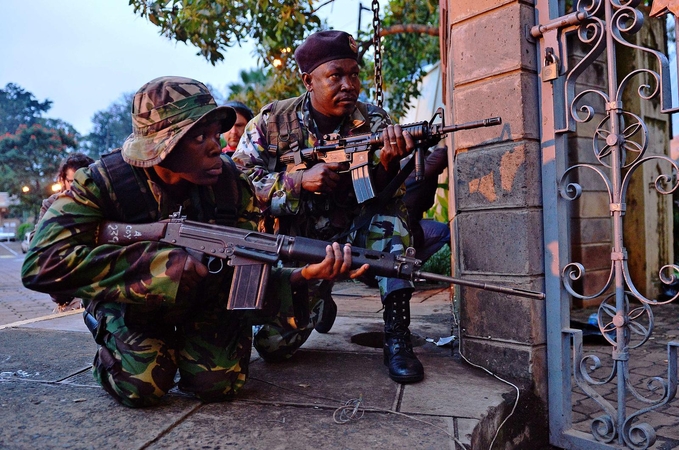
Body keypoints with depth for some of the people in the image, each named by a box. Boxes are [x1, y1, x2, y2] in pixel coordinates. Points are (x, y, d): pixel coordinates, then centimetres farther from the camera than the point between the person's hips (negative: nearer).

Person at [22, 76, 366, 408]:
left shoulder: (230, 183, -19)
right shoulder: (102, 183, -24)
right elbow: (42, 263, -34)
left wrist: (304, 275, -40)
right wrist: (158, 262, -42)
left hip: (207, 295, 2)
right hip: (132, 299, -1)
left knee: (217, 383, -16)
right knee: (140, 386, -21)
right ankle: (113, 345, 14)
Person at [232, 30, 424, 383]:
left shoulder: (373, 122, -5)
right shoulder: (273, 120, -7)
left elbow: (377, 195, -15)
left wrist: (387, 163, -38)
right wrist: (301, 181, -25)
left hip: (350, 238, 1)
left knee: (389, 213, -28)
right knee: (271, 344, -12)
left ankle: (397, 336, -20)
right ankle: (319, 303, 22)